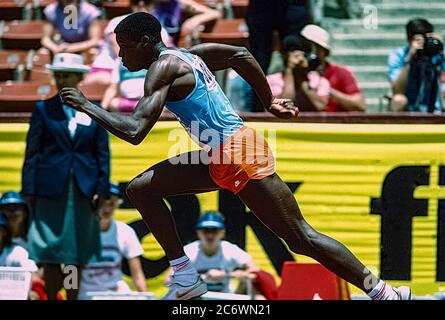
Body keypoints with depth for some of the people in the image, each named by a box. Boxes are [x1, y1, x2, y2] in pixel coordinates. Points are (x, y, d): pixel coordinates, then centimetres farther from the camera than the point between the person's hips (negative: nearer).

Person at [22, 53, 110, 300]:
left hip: (83, 190, 1)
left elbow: (103, 154, 8)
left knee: (78, 255, 4)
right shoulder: (43, 110, 5)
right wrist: (29, 190, -2)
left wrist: (102, 189, 0)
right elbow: (32, 152, 3)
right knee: (51, 253, -4)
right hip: (51, 188, -1)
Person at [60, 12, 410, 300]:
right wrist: (270, 101, 27)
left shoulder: (163, 68, -15)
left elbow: (134, 132, -24)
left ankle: (385, 292, 0)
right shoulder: (187, 55, 13)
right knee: (141, 189, 7)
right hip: (220, 158, 10)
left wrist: (87, 106, -13)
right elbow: (241, 55, 23)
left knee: (301, 238, -4)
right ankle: (186, 279, 8)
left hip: (240, 157, -10)